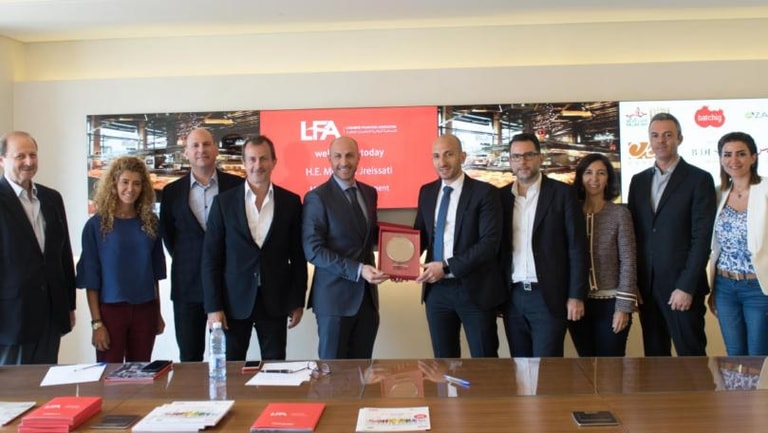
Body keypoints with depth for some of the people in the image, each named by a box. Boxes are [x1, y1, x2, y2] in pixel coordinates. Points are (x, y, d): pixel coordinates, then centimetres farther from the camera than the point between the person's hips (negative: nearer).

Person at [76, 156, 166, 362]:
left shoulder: (150, 222, 4)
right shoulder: (96, 224, -5)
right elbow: (91, 277, -5)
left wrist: (158, 313, 10)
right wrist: (96, 322, -8)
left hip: (145, 308, 3)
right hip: (110, 308, -3)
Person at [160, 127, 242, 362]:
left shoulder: (236, 185, -1)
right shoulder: (172, 191, 5)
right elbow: (167, 234, 13)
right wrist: (183, 261, 7)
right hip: (188, 284, 2)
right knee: (189, 357, 9)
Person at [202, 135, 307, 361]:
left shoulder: (290, 202, 1)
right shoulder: (224, 202, -1)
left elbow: (298, 256, 5)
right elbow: (211, 258, -1)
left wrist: (298, 301, 3)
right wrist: (213, 306, -6)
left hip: (275, 302, 1)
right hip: (234, 301, 0)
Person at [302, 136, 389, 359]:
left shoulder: (370, 193, 10)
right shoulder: (317, 198, -9)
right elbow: (313, 250, -15)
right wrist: (358, 270, -22)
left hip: (367, 295, 6)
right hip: (335, 296, -5)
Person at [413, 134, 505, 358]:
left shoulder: (484, 192, -9)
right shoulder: (426, 192, 8)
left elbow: (490, 243, -16)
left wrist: (447, 267, -20)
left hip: (474, 289, -4)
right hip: (436, 289, 5)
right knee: (443, 360, 15)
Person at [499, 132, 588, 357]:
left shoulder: (562, 193, -2)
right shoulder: (502, 196, 8)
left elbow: (577, 246, -4)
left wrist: (576, 295, -8)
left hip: (548, 296, -3)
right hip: (512, 297, 4)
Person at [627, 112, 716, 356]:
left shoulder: (699, 179, -3)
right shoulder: (638, 180, 12)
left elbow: (702, 238, -9)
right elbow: (633, 233, 10)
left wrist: (687, 287, -14)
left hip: (681, 286, -4)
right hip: (646, 285, 5)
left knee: (691, 357, 2)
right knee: (654, 355, 12)